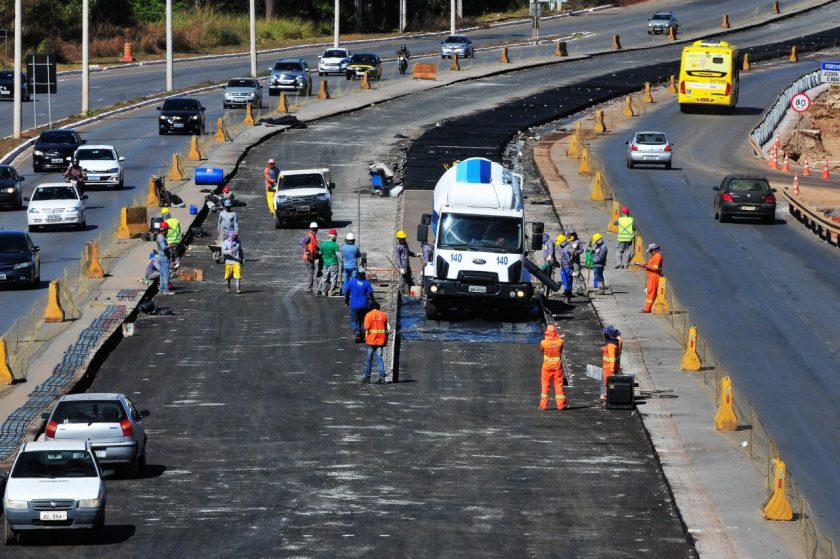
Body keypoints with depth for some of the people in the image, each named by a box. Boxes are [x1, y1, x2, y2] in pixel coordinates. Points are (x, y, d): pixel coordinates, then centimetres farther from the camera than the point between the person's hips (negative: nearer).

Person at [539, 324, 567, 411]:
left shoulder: (544, 343, -15)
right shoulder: (560, 342, -12)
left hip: (547, 367, -1)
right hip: (557, 367, 1)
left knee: (545, 385, 8)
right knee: (559, 385, 8)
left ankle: (543, 405, 8)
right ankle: (561, 404, 9)